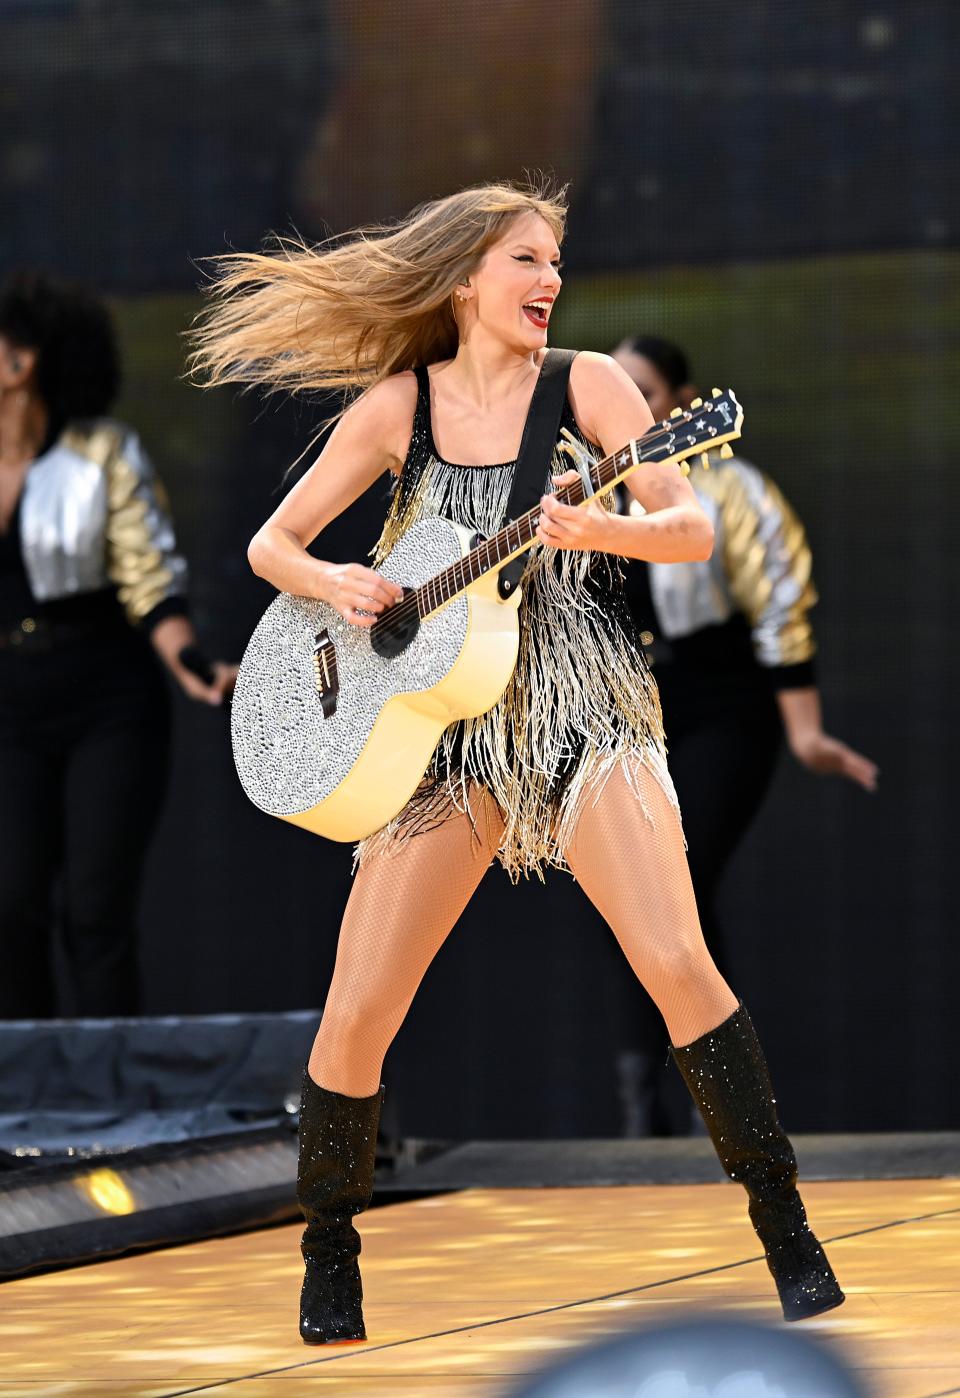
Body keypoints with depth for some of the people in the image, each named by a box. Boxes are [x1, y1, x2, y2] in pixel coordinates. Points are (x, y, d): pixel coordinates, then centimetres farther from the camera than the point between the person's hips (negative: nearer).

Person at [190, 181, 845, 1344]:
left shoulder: (589, 385, 2)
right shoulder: (396, 406, 6)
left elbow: (693, 529, -7)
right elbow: (271, 543, 11)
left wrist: (598, 531, -26)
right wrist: (331, 583, -10)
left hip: (584, 712, -2)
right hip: (445, 727, 2)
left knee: (676, 962, -21)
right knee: (357, 1013, -5)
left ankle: (788, 1238, -12)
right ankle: (326, 1262, 15)